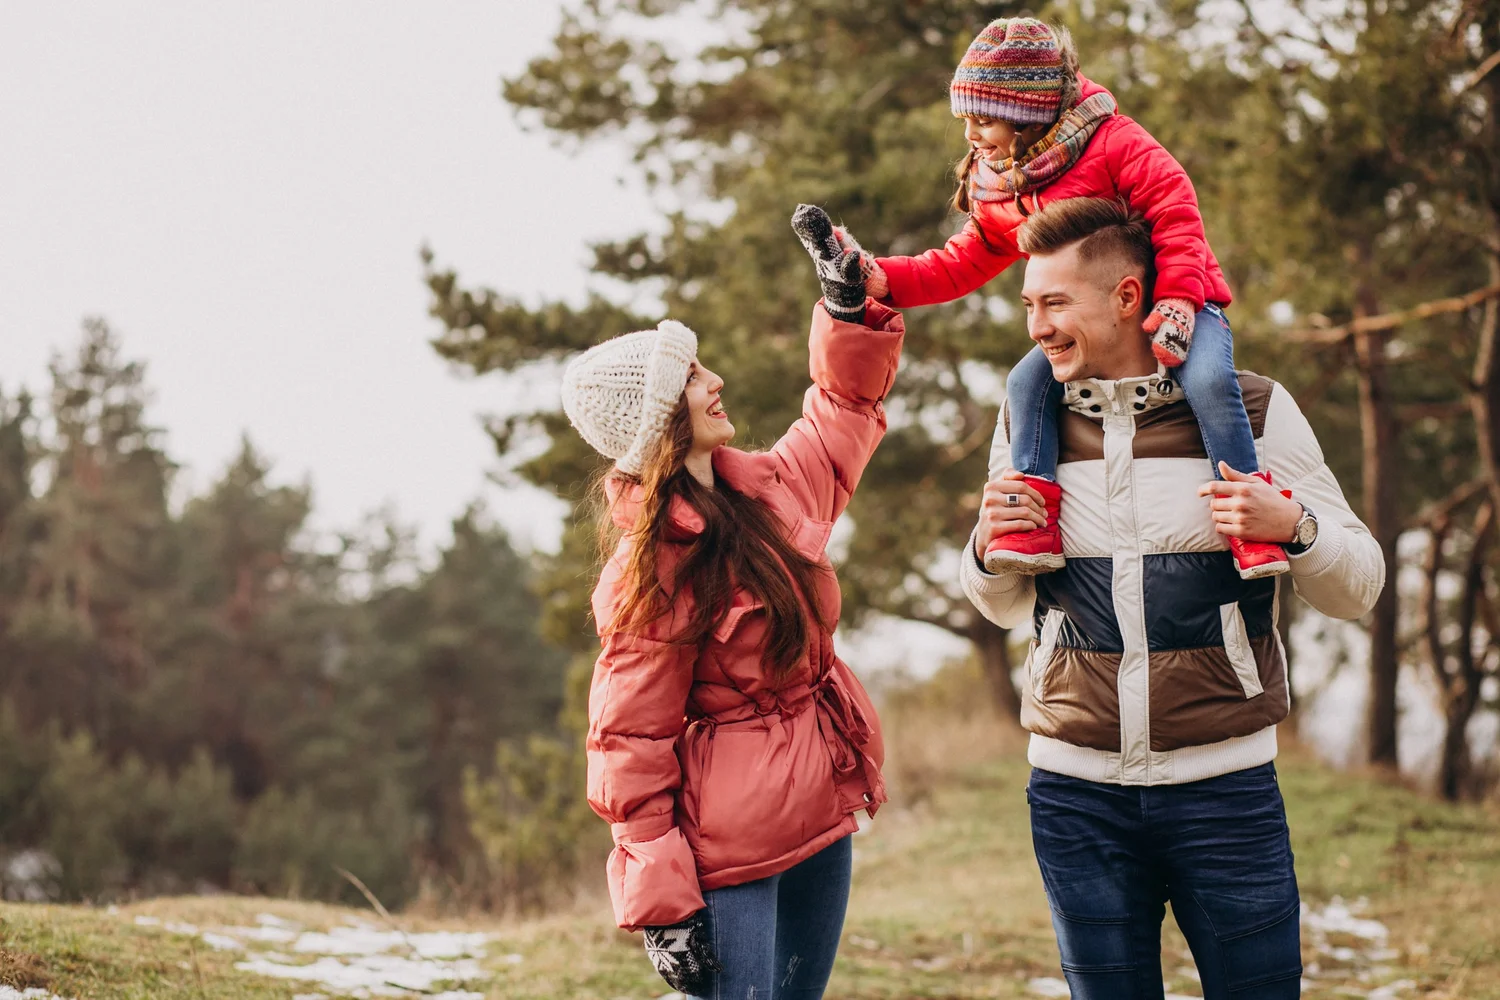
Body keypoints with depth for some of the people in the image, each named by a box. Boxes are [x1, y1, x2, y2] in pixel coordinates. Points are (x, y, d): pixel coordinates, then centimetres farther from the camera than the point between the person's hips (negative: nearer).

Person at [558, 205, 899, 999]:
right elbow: (632, 745, -17)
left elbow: (847, 402, 22)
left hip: (819, 827, 8)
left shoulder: (765, 488, 5)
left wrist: (851, 304, 5)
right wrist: (662, 905, -20)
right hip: (729, 857, -8)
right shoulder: (654, 566, -17)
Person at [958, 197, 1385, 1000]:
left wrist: (1292, 527, -19)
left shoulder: (1252, 411, -2)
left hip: (1224, 784, -2)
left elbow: (1357, 591, 2)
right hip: (1076, 793, 2)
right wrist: (989, 549, -3)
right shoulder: (1026, 425, 7)